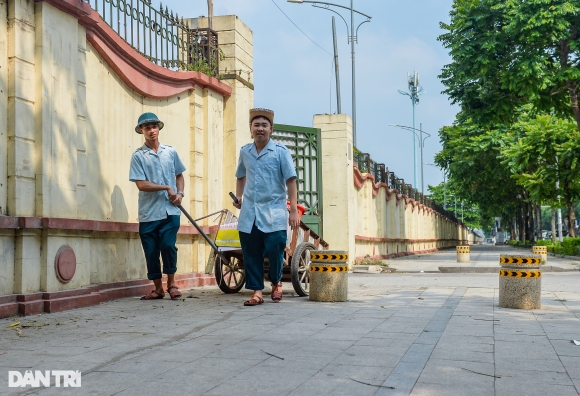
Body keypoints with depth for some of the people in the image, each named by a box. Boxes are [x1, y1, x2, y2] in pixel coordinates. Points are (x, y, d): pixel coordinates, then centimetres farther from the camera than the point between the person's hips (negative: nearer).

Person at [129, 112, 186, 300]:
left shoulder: (171, 152, 9)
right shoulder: (138, 155, 0)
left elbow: (179, 175, 20)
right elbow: (141, 184, -8)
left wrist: (180, 193, 3)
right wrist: (166, 188, -10)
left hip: (170, 210, 1)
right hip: (148, 212, -1)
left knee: (168, 245, -12)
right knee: (151, 251, 4)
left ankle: (171, 283, 9)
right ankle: (158, 288, 20)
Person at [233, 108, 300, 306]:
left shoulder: (281, 151, -4)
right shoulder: (244, 151, 9)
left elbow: (290, 180, -7)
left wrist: (293, 210, -12)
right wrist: (238, 196, 9)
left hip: (274, 212, -3)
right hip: (249, 212, 4)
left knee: (275, 251, -4)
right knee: (251, 254, 3)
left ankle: (276, 282, 23)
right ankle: (257, 291, 12)